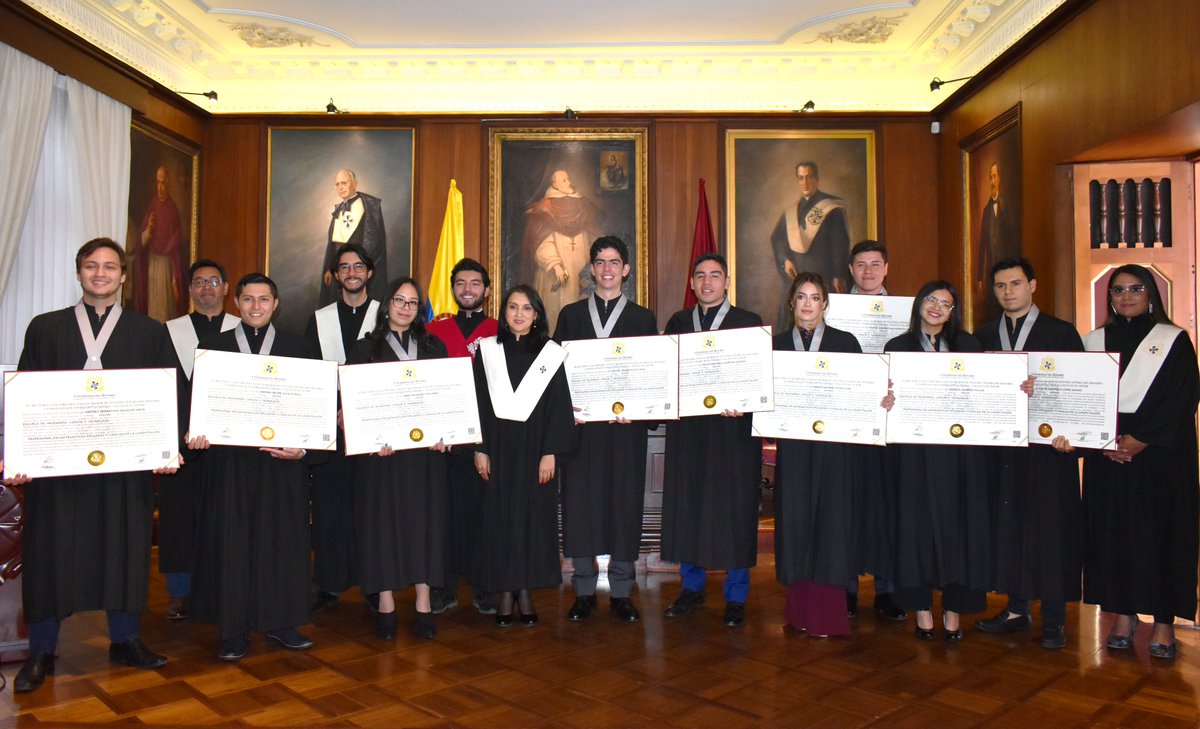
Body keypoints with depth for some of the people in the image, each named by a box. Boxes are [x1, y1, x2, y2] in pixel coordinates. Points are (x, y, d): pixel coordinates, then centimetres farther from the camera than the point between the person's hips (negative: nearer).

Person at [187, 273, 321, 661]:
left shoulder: (299, 349, 6)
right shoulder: (213, 347, 8)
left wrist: (303, 449, -11)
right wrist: (196, 433, -14)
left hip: (283, 462, 0)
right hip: (229, 459, 0)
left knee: (282, 539, 5)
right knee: (230, 541, 3)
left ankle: (280, 621, 19)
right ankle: (234, 628, 14)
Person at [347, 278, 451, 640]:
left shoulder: (434, 347, 11)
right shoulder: (365, 348, 5)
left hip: (425, 447, 2)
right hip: (379, 449, -1)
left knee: (424, 519, 2)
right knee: (382, 519, 1)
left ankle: (423, 605, 10)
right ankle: (386, 606, 10)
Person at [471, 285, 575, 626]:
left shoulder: (550, 354, 2)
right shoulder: (487, 350, 5)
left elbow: (558, 406, -2)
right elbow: (479, 402, 3)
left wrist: (550, 453, -9)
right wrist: (480, 449, -4)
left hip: (535, 448, -1)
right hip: (498, 448, 1)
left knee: (533, 517, 3)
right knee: (500, 517, 3)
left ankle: (526, 592, 14)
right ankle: (505, 593, 13)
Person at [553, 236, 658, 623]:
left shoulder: (643, 318, 10)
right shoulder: (571, 314, 11)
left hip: (626, 424, 0)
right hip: (580, 422, 1)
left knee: (625, 503, 2)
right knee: (580, 502, 2)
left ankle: (621, 592, 15)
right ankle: (584, 590, 15)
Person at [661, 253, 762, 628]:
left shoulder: (749, 322, 3)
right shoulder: (678, 322, 13)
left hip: (733, 427, -3)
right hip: (686, 426, 3)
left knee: (734, 509, 1)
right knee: (685, 507, 8)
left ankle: (736, 597, 15)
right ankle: (692, 587, 24)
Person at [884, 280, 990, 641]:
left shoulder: (968, 345, 11)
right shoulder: (897, 347, 7)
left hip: (959, 451, 1)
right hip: (914, 452, -1)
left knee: (957, 523, 3)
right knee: (918, 523, 3)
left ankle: (954, 607, 15)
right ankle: (921, 606, 14)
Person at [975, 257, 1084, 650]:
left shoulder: (1062, 332, 3)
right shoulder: (982, 336, 12)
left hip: (1047, 445, -3)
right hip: (1000, 447, 3)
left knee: (1050, 526, 1)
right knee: (1006, 525, 7)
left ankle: (1054, 619, 11)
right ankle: (1016, 609, 19)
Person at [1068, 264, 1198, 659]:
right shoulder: (1094, 341, 10)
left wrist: (1139, 439, -14)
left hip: (1160, 452, -2)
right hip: (1105, 451, 2)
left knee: (1161, 531, -1)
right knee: (1112, 532, 2)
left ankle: (1164, 622, 7)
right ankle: (1124, 616, 11)